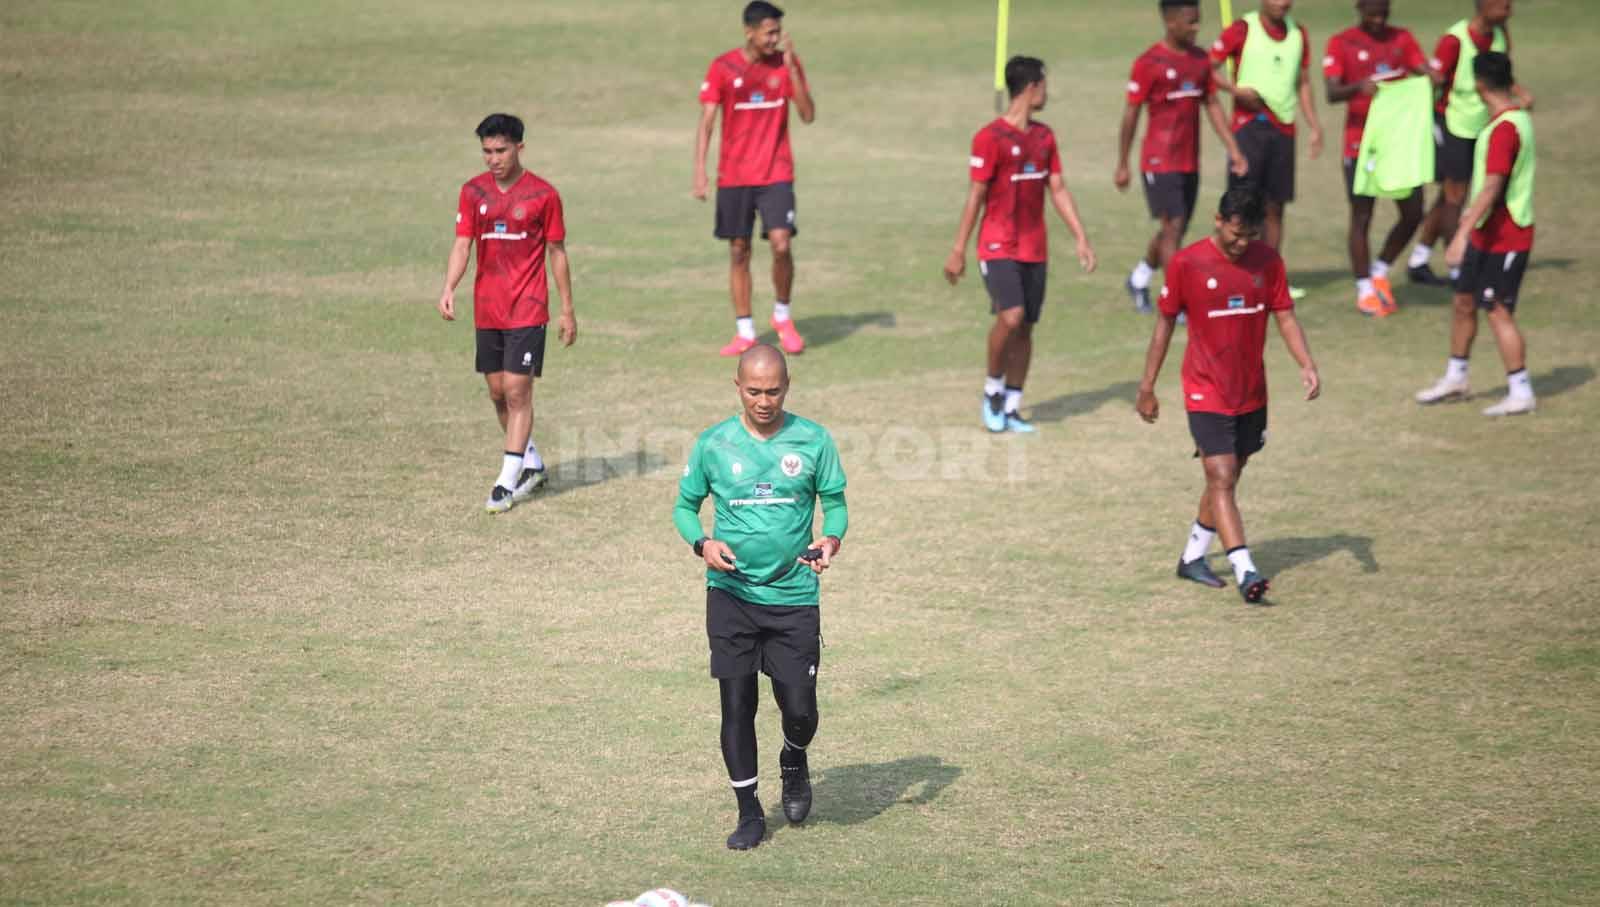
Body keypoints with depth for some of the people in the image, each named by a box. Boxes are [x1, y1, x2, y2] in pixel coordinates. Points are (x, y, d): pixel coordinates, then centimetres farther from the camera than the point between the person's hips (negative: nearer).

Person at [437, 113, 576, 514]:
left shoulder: (543, 194, -5)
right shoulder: (473, 191, 5)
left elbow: (557, 253, 2)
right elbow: (462, 245, 2)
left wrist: (567, 310, 3)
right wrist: (448, 289, -15)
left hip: (527, 310, -5)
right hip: (487, 310, 5)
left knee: (517, 391, -10)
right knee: (498, 394, 11)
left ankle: (508, 481, -9)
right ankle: (532, 464, 29)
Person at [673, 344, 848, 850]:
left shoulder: (814, 441, -1)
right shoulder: (713, 445, 0)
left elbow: (835, 502, 8)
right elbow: (685, 506, 9)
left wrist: (831, 538, -14)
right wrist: (703, 543, -12)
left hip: (794, 596, 0)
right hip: (731, 594, 0)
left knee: (799, 707, -1)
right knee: (736, 705, 0)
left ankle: (794, 763, 34)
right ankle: (749, 813, 14)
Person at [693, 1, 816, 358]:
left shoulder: (787, 64, 2)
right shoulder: (723, 68, -4)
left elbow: (808, 114, -5)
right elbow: (706, 121, -4)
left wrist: (791, 67, -14)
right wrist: (700, 170, -14)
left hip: (776, 174, 0)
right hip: (734, 176, 0)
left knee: (781, 244, -13)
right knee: (739, 251, 4)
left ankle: (783, 316, 9)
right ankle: (745, 332, 13)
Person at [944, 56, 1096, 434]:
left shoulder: (1044, 136, 11)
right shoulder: (990, 138, -9)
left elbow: (1058, 190, 13)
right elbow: (976, 196, -8)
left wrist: (1081, 238, 6)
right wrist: (959, 250, -8)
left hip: (1034, 250, 6)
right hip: (999, 247, -6)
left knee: (1025, 328, 5)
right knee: (1011, 317, -21)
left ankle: (1011, 407, 14)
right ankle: (992, 389, 0)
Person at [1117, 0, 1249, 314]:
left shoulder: (1200, 59, 8)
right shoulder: (1149, 62, -11)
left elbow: (1212, 105, 13)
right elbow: (1131, 114, -7)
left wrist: (1233, 149, 5)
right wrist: (1122, 166, -6)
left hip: (1190, 162, 7)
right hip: (1160, 161, -7)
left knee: (1174, 230, 14)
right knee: (1173, 227, -10)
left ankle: (1138, 281, 36)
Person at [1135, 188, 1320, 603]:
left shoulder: (1267, 261, 0)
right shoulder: (1187, 264, -10)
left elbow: (1285, 317, 4)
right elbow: (1165, 324, -2)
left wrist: (1307, 365, -13)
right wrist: (1147, 387, 2)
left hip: (1251, 393, 5)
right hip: (1207, 394, -5)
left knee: (1228, 477, 14)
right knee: (1222, 479, -13)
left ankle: (1192, 557, 29)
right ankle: (1245, 571, -20)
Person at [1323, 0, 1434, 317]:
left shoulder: (1402, 39, 8)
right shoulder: (1341, 43, -3)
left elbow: (1426, 72, -1)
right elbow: (1332, 93, -13)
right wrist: (1359, 87, -34)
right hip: (1362, 144, -4)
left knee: (1413, 213, 3)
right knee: (1362, 217, 0)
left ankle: (1380, 272, 23)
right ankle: (1365, 290, 11)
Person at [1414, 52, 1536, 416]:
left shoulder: (1504, 129, -23)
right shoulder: (1519, 118, 8)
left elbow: (1493, 187, -30)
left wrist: (1463, 232, -33)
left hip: (1504, 239, -10)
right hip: (1485, 235, 10)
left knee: (1498, 312, -4)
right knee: (1464, 302, 17)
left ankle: (1521, 393, 3)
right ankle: (1455, 378, 31)